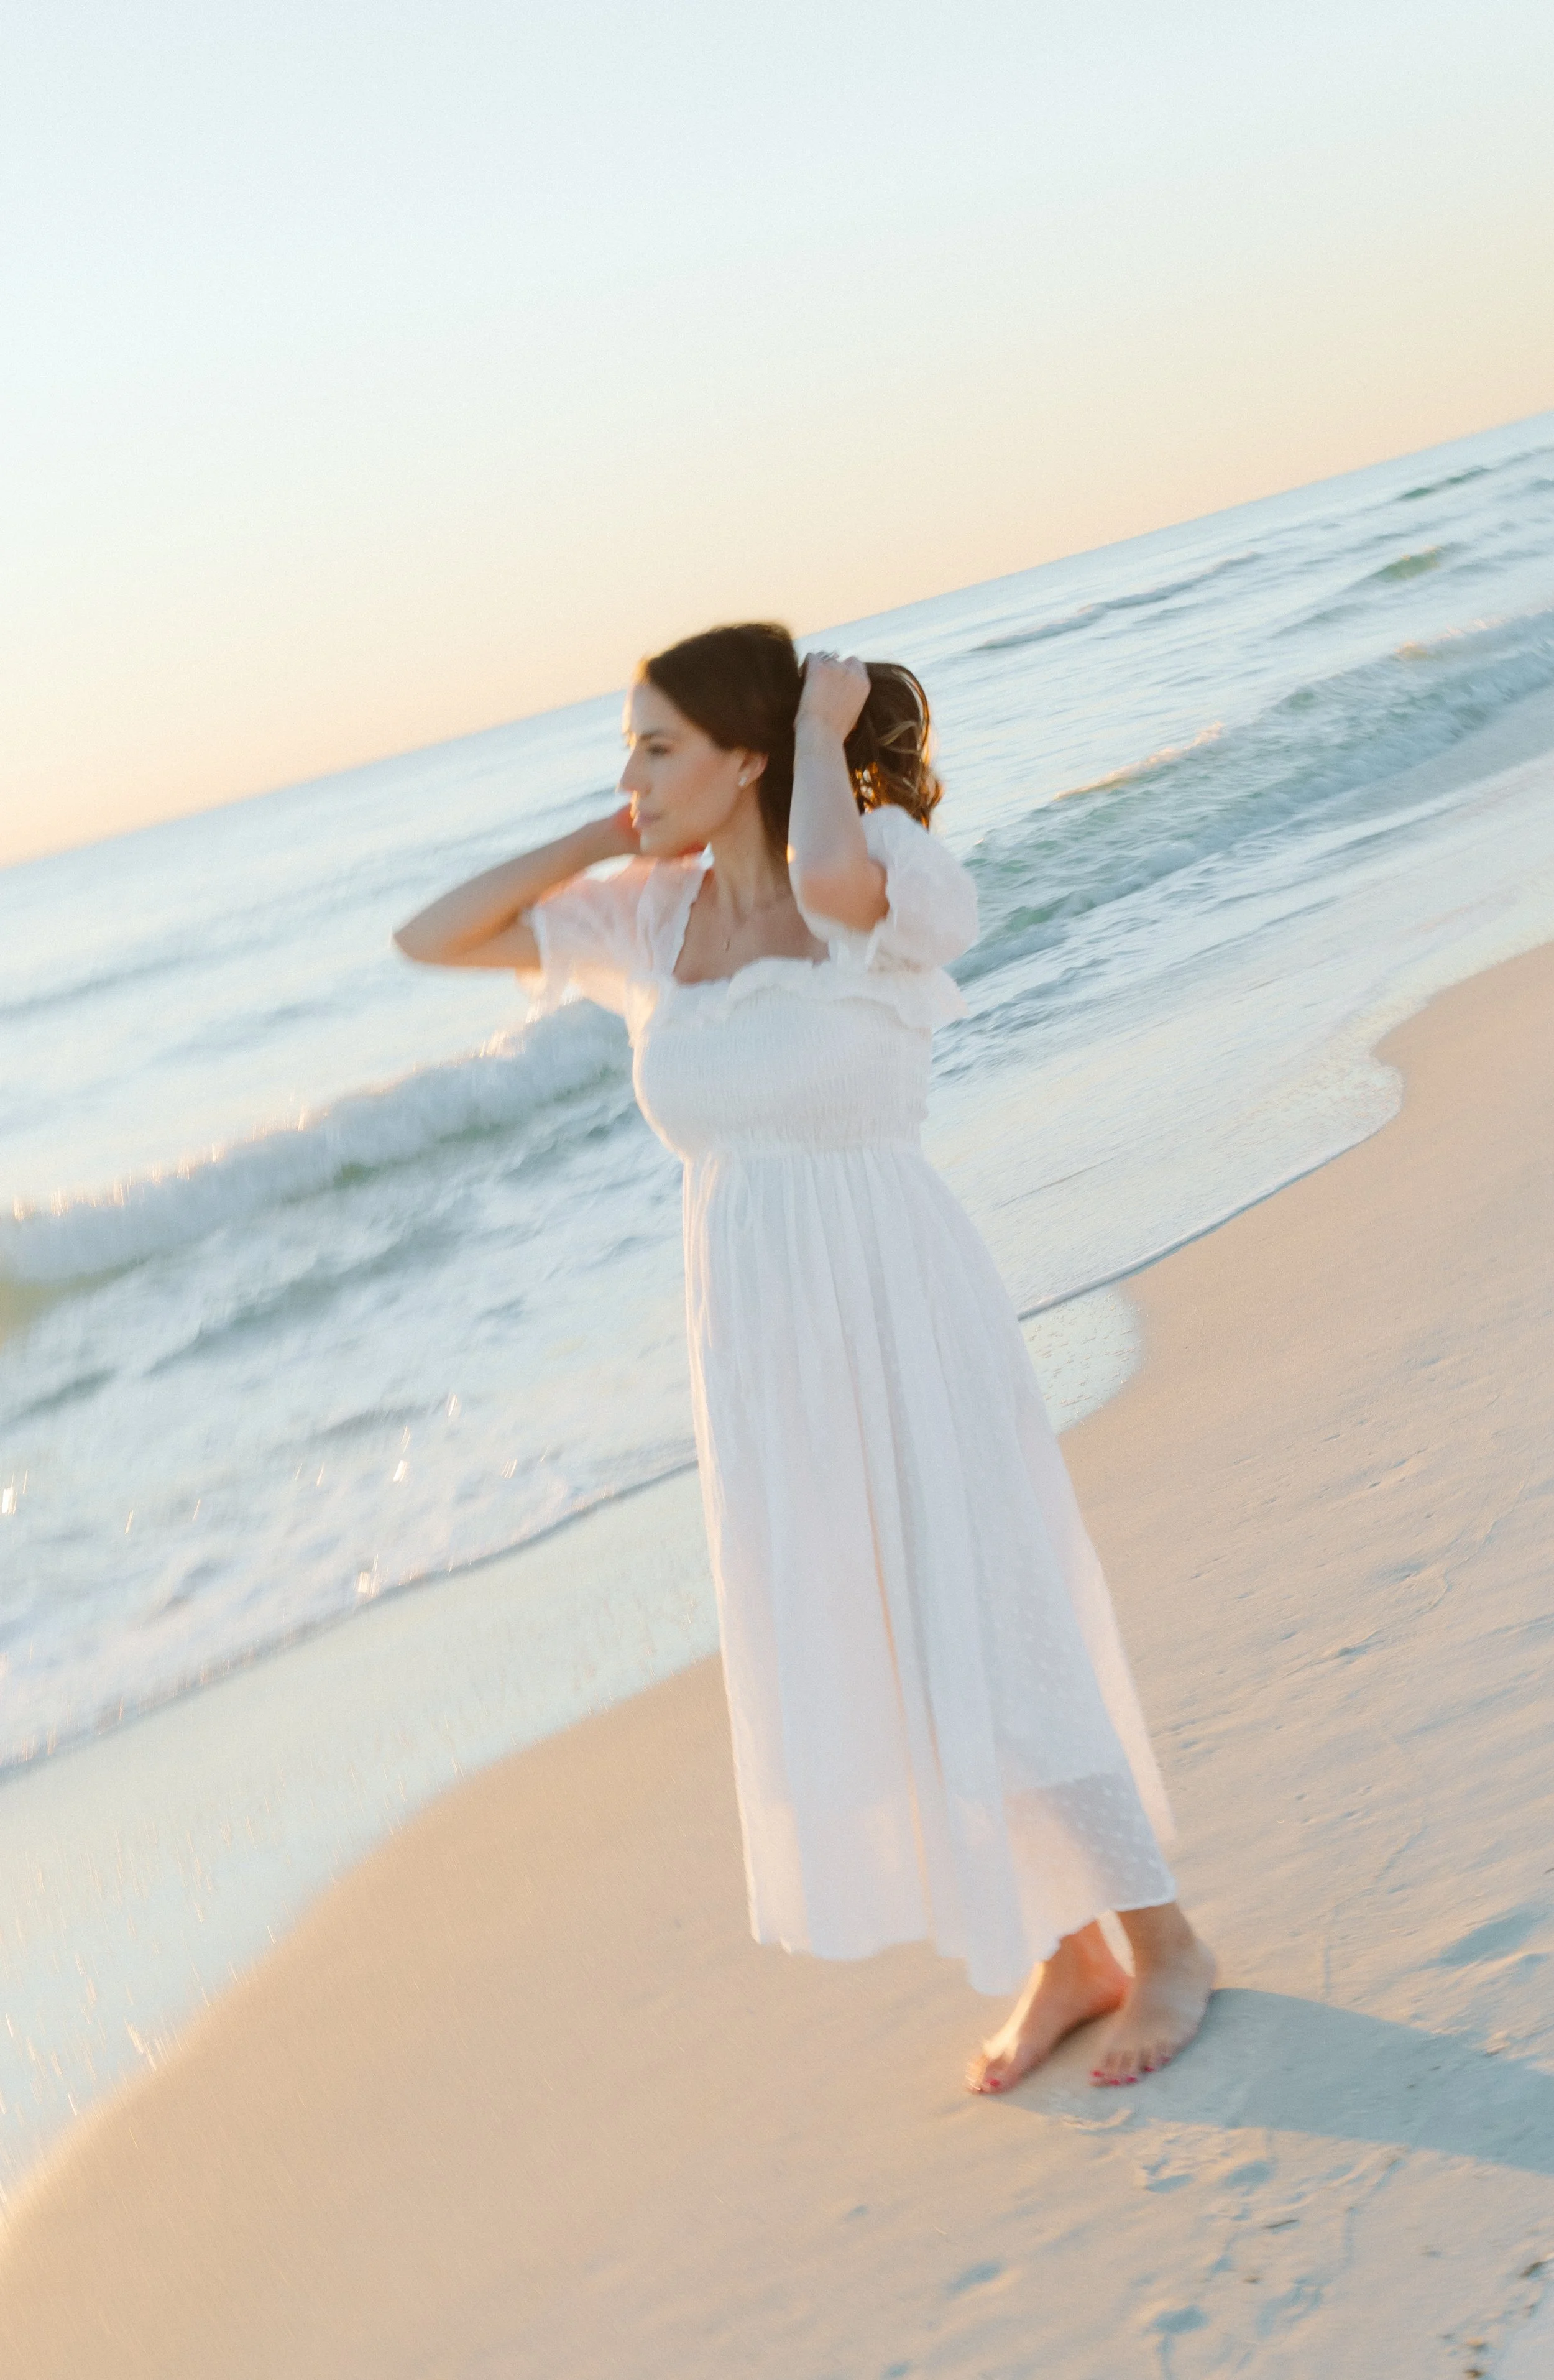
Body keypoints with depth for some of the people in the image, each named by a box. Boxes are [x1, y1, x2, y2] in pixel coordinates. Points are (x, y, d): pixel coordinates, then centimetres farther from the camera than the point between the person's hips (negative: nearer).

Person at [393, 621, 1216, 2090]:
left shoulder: (896, 888, -14)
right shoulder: (658, 919, 3)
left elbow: (826, 879, -39)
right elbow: (430, 939, 5)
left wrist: (825, 732, -19)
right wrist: (615, 838, -1)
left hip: (901, 1327, -6)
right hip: (764, 1356, 6)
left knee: (989, 1652, 1)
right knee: (856, 1670, 13)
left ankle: (1166, 1948, 23)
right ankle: (1066, 1960, 31)